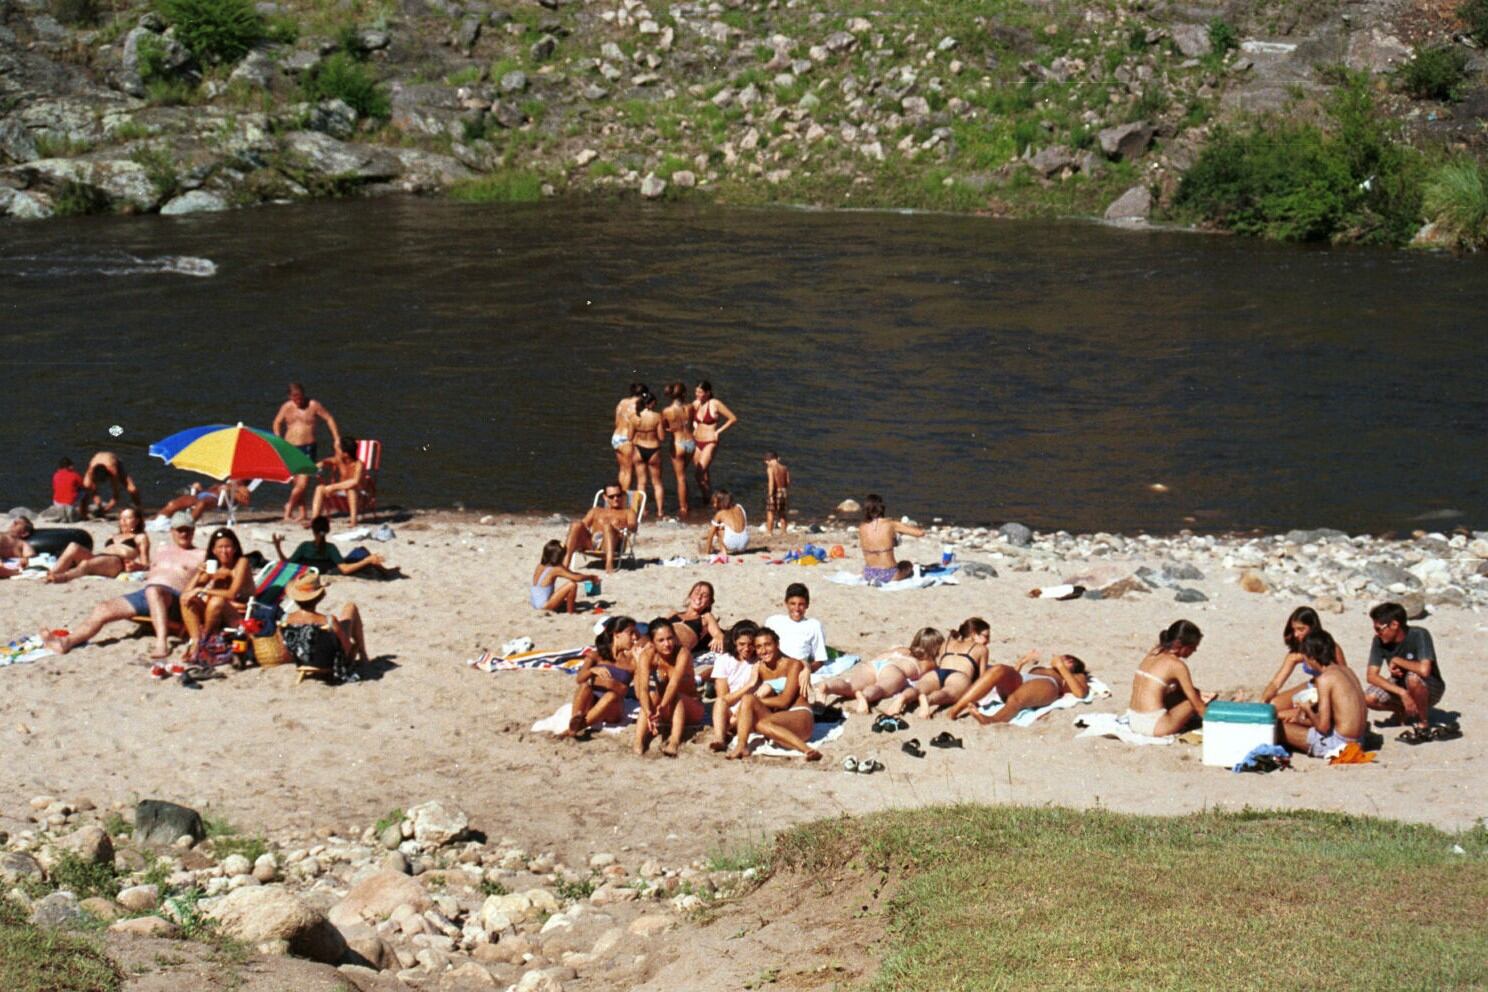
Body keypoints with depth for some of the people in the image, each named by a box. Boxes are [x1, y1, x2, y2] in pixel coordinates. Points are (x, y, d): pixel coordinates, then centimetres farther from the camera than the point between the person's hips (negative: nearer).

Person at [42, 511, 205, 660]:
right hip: (143, 593, 7)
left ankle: (161, 643, -58)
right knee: (103, 609, -13)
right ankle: (67, 642, -29)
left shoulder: (200, 555, 16)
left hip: (174, 597, -7)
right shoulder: (160, 553, 34)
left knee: (153, 591, -43)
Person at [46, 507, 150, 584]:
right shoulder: (114, 537, 41)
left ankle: (63, 577, -64)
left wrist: (136, 566, -14)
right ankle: (50, 575, -43)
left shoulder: (140, 537, 23)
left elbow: (146, 565, 10)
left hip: (117, 561, -6)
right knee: (73, 546, -25)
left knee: (85, 564, -38)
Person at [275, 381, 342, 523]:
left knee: (303, 483, -13)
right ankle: (302, 512, 12)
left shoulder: (313, 405, -3)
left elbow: (329, 419, 2)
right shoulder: (286, 407, 6)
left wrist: (337, 439, -4)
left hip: (308, 447, -3)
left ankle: (289, 506, 5)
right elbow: (277, 423, 18)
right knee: (297, 482, 5)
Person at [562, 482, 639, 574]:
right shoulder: (596, 511, 37)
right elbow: (584, 524, 21)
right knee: (577, 525, -27)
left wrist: (622, 525, -18)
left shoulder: (628, 512, 27)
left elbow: (633, 526, 5)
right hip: (590, 542, 3)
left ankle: (609, 563, -56)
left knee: (607, 525, -36)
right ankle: (565, 563, -40)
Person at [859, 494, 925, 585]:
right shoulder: (891, 525, -12)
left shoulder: (862, 528, -3)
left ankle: (873, 579, 7)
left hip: (868, 574, 4)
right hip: (888, 575, -4)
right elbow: (920, 533, -8)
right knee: (908, 565, 31)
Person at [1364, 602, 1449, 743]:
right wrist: (1402, 693, -32)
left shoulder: (1419, 635, -27)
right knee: (1368, 698, -23)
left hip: (1431, 689, -5)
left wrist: (1396, 661, -27)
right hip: (1399, 685, 5)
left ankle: (1424, 725, -14)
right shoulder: (1379, 641, -14)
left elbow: (1424, 670, -42)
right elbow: (1372, 676, -20)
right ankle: (1404, 710, 8)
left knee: (1413, 678, -38)